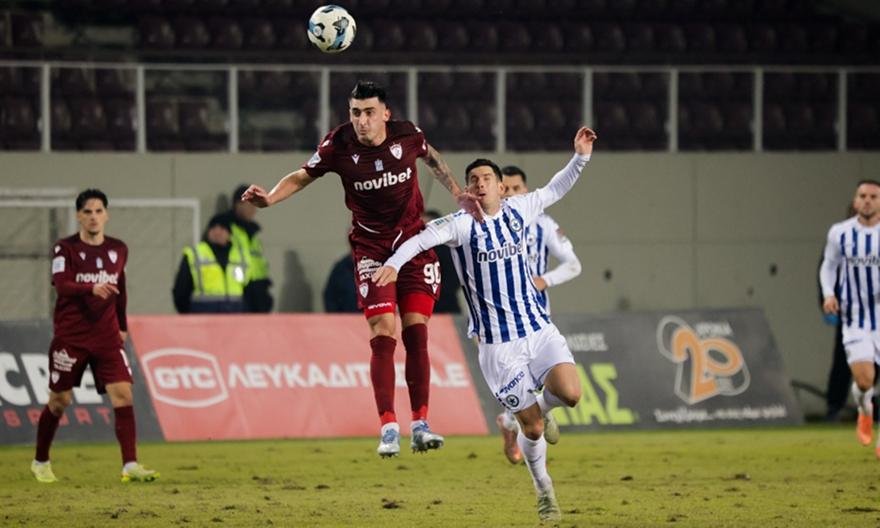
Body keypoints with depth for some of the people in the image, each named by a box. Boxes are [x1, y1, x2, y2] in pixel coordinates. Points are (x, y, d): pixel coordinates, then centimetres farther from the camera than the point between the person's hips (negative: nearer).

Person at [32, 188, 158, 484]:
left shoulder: (118, 250, 7)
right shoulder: (65, 249, -7)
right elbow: (61, 285, -23)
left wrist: (122, 326, 22)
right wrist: (92, 288, -40)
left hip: (107, 335, 3)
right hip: (70, 335, -3)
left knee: (123, 394, -12)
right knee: (60, 400, 5)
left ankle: (130, 465, -15)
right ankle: (40, 462, 24)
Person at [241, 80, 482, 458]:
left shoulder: (407, 135, -9)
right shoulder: (339, 145, -14)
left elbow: (431, 157, 13)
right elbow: (303, 176, -4)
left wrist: (458, 194, 10)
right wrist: (269, 198, -20)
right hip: (370, 249, -2)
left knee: (416, 332, -3)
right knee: (382, 335, -13)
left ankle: (420, 424, 2)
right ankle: (388, 427, -11)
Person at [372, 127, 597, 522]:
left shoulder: (517, 210, 6)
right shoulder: (461, 225, -9)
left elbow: (556, 189, 21)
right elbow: (421, 239, -25)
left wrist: (580, 157, 11)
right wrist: (394, 263, -43)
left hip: (538, 327, 4)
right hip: (497, 343, -4)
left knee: (570, 393, -19)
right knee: (531, 428, -3)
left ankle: (542, 405, 19)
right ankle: (544, 492, 22)